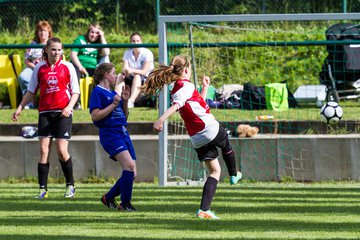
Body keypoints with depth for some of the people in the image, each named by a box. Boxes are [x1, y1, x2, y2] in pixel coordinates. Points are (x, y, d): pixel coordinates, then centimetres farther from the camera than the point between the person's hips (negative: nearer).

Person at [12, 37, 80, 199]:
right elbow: (31, 91, 14)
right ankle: (43, 189, -3)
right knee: (44, 150, -5)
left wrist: (69, 107, -13)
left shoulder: (67, 67, 2)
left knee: (62, 151, -8)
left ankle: (70, 186, 10)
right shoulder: (39, 68, 7)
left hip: (63, 113, -2)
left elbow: (75, 91, 3)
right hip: (45, 112, 2)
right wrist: (20, 108, 5)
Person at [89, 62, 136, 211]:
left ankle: (109, 198, 23)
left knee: (132, 174, 4)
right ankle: (125, 204, -18)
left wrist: (125, 101, 10)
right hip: (110, 133, -9)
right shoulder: (98, 92, -4)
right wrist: (113, 105, -14)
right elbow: (95, 116, -14)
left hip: (123, 133, 9)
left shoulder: (113, 93, 20)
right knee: (129, 165, -25)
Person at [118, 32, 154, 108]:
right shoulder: (127, 53, 6)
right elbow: (124, 69, -6)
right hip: (132, 79, 5)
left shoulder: (147, 53, -9)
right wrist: (125, 72, -32)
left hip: (146, 80, -5)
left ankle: (131, 101, -57)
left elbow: (144, 72, -18)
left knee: (137, 76, -37)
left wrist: (132, 70, -36)